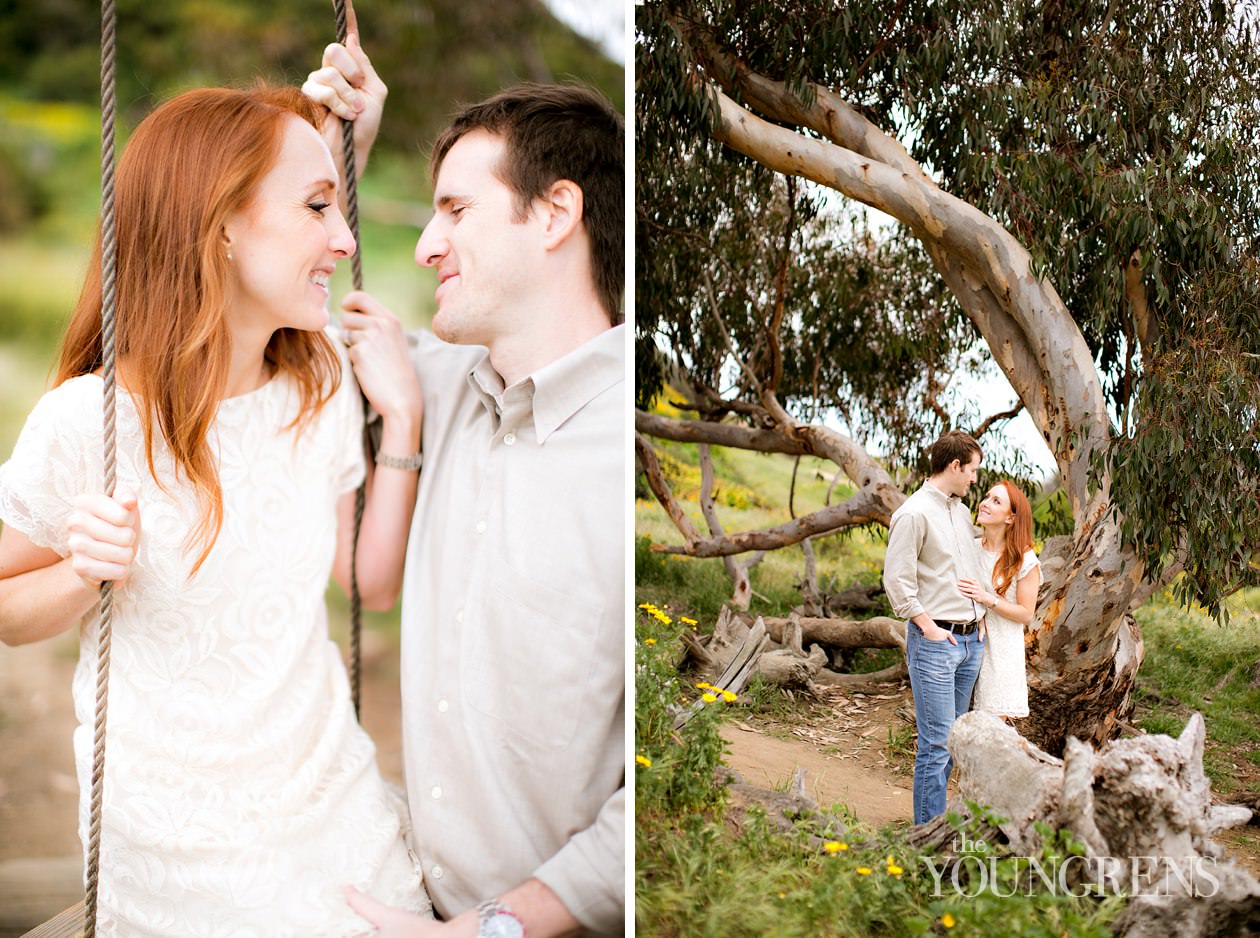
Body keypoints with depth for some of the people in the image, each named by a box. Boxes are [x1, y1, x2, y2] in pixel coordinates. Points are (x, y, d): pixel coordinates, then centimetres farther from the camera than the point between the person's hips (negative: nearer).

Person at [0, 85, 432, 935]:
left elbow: (371, 578, 5)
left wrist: (404, 417, -3)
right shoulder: (88, 420, -18)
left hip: (333, 798, 5)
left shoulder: (323, 392, -2)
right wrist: (83, 575, -26)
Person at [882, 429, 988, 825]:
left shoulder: (962, 511, 16)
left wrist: (979, 618, 12)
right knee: (937, 741, -7)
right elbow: (897, 581, -13)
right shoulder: (914, 514, -11)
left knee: (951, 737, 11)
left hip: (970, 640, 8)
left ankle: (936, 815, 20)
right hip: (935, 642, -8)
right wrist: (929, 627, -14)